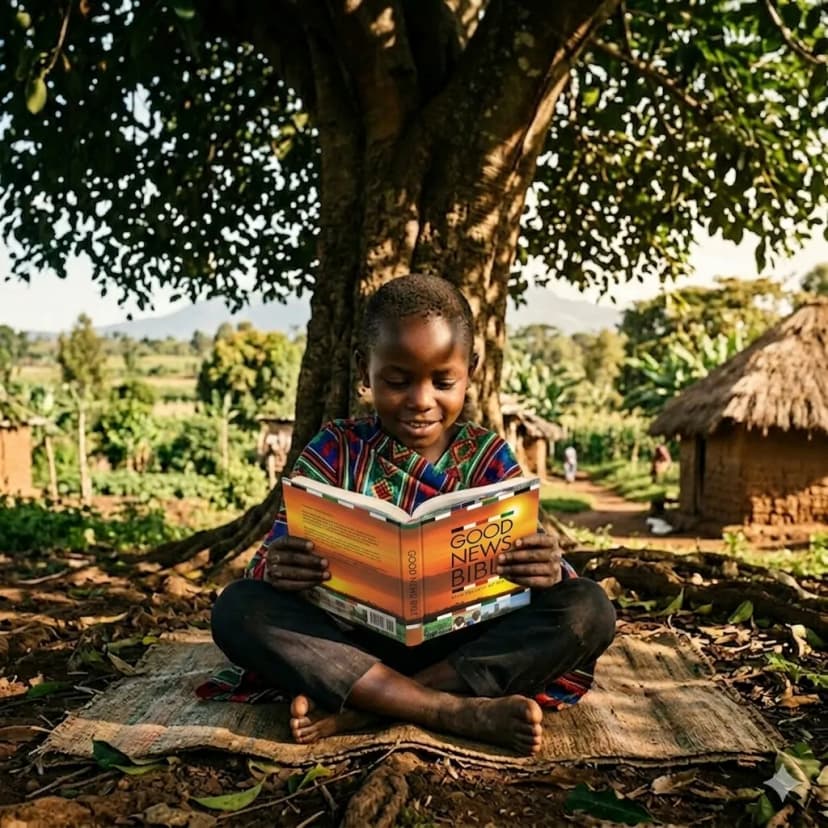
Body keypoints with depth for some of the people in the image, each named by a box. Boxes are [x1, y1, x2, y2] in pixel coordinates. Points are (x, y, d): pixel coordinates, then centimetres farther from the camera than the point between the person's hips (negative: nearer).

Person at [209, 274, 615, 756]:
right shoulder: (337, 449, 1)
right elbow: (281, 549, -6)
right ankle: (465, 712, -30)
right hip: (355, 644, 0)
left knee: (588, 607, -22)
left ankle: (359, 708, -24)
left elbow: (528, 554, -5)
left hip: (467, 645, 1)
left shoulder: (489, 457, 3)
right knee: (238, 609, -25)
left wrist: (549, 571, -29)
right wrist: (276, 568, -30)